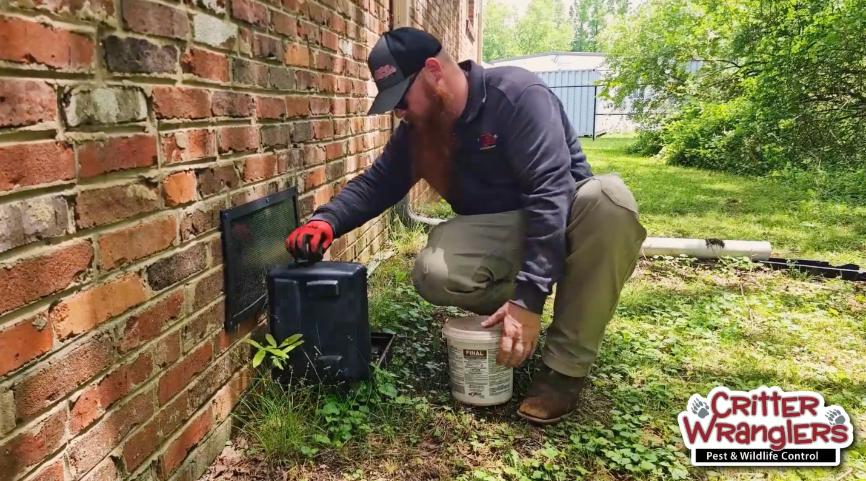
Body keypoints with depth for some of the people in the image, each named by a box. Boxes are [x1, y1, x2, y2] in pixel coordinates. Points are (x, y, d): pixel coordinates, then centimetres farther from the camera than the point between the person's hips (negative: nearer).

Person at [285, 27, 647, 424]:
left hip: (564, 216, -3)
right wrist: (327, 220, -18)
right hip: (498, 232, 3)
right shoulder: (418, 127, -2)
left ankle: (566, 366, -25)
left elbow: (550, 191, -30)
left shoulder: (517, 94, -22)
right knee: (433, 275, -29)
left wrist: (529, 298, -37)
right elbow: (375, 183, 4)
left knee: (608, 199, -38)